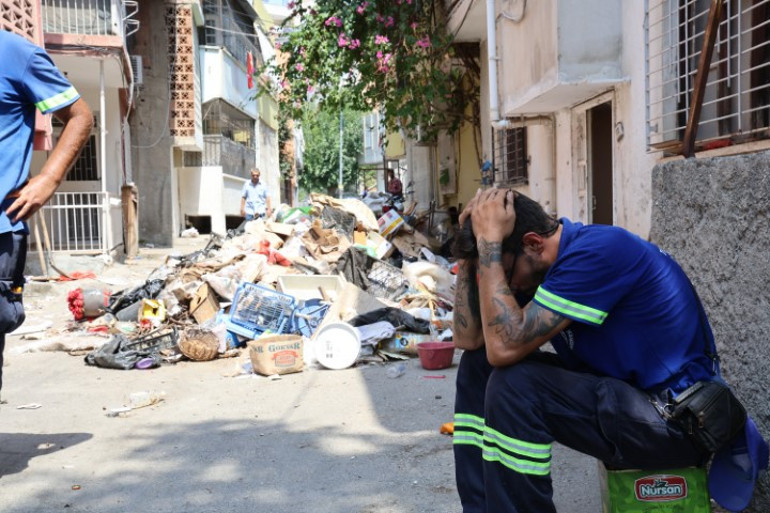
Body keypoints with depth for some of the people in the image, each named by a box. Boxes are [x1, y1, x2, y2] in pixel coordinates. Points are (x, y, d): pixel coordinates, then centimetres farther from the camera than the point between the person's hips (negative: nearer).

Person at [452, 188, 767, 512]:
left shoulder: (598, 250, -23)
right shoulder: (545, 264, 4)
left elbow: (504, 346, -29)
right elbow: (468, 338, 2)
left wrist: (489, 241, -24)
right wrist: (469, 254, -5)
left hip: (675, 418, -9)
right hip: (617, 389, 9)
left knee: (512, 385, -26)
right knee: (478, 366, 4)